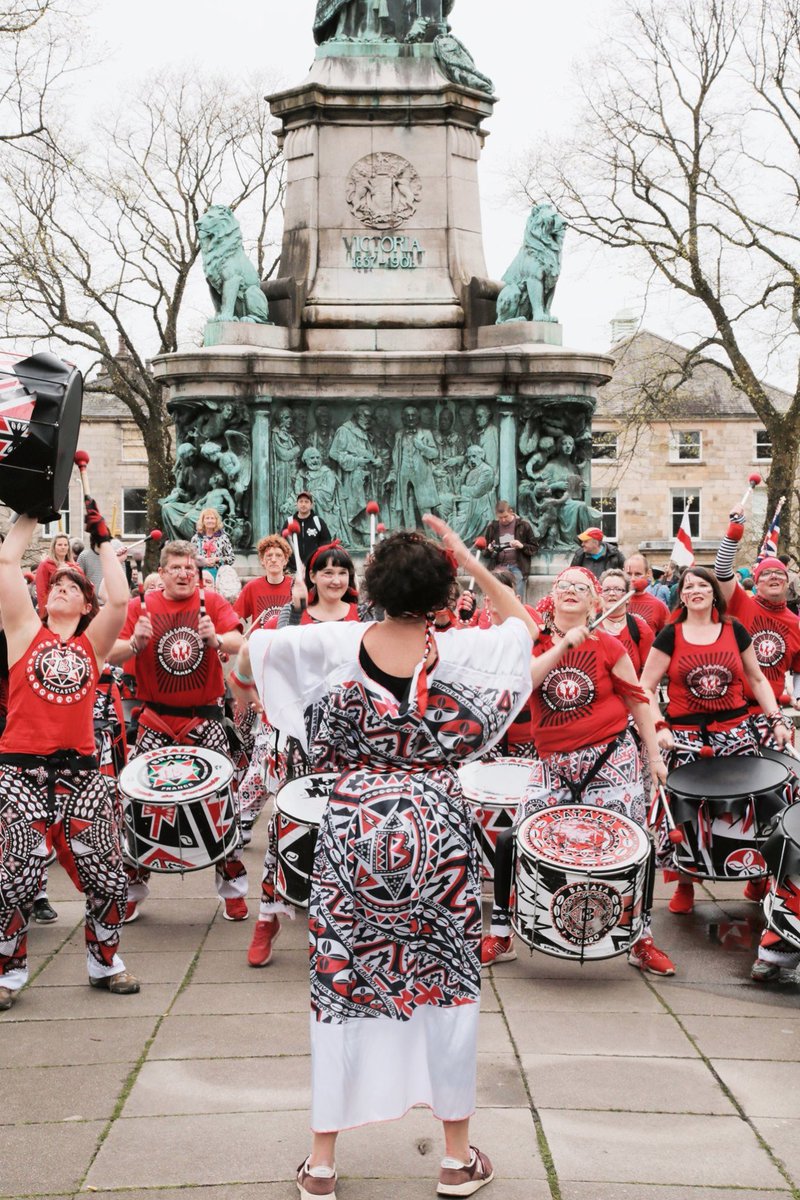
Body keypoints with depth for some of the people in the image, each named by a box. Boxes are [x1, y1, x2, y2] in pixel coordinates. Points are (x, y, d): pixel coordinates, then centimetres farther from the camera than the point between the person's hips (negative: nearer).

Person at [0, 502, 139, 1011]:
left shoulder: (92, 643, 11)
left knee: (108, 873, 4)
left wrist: (103, 539, 2)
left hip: (82, 768, 2)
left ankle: (105, 960, 25)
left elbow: (120, 599, -5)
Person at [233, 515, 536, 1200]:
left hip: (353, 828, 1)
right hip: (439, 831, 0)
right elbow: (523, 622, 12)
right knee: (447, 983, 12)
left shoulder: (337, 644, -7)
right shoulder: (462, 652, -8)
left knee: (341, 983, 9)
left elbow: (250, 651, 5)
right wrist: (468, 560, 10)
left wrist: (244, 681, 26)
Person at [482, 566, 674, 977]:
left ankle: (642, 941, 17)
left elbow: (636, 700, 6)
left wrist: (655, 757, 5)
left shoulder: (607, 646, 1)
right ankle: (499, 935, 12)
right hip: (554, 764, 1)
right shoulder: (534, 643, 3)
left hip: (611, 759, -1)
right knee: (512, 839, -5)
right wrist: (563, 645, -21)